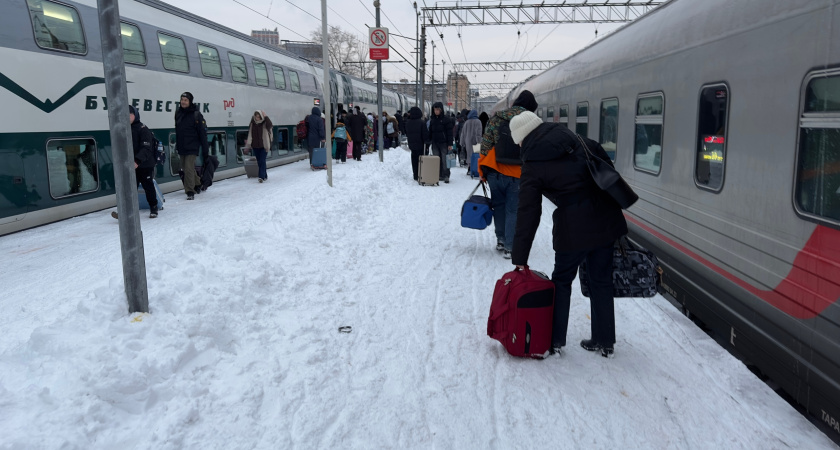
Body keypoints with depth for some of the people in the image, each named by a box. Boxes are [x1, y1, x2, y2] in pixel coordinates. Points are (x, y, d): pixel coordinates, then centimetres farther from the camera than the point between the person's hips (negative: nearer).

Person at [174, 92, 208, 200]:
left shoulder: (196, 114, -10)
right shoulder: (178, 113, 8)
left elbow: (202, 132, -9)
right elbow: (177, 130, 19)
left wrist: (205, 149, -10)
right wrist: (177, 144, 21)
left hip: (192, 147, -7)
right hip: (181, 147, 7)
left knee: (189, 169, -12)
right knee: (185, 168, 15)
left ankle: (190, 191, -7)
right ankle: (197, 185, 33)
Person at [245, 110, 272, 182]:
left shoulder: (265, 123, -7)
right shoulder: (252, 124, 3)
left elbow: (270, 125, -30)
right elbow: (250, 134, 5)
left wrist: (265, 116, -26)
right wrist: (248, 143, -2)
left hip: (264, 146, -4)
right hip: (255, 146, 4)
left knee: (262, 161, -14)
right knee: (259, 162, 10)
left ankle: (261, 176, -17)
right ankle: (265, 176, 23)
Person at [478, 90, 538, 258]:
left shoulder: (496, 119, 1)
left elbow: (485, 146, 3)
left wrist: (482, 171, 11)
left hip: (495, 172, 2)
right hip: (518, 175, -2)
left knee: (499, 206, 20)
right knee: (513, 210, 6)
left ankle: (501, 240, 25)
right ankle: (509, 247, 8)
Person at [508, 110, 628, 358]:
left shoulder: (533, 166, -7)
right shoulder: (582, 143, 6)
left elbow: (527, 215, -9)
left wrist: (520, 259, -5)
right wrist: (615, 209, 18)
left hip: (574, 230, -5)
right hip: (606, 222, 5)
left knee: (562, 281, 15)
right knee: (601, 281, 17)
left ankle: (555, 340, 20)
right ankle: (604, 341, 28)